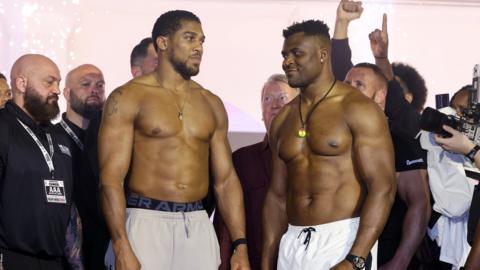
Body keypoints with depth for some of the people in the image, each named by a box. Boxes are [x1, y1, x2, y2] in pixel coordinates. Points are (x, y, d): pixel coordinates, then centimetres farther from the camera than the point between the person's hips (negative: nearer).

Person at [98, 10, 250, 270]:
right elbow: (110, 178, -9)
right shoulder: (128, 97, -3)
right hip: (147, 222, -4)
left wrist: (240, 245, 6)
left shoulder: (211, 104, 12)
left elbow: (225, 180, 13)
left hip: (198, 225, 4)